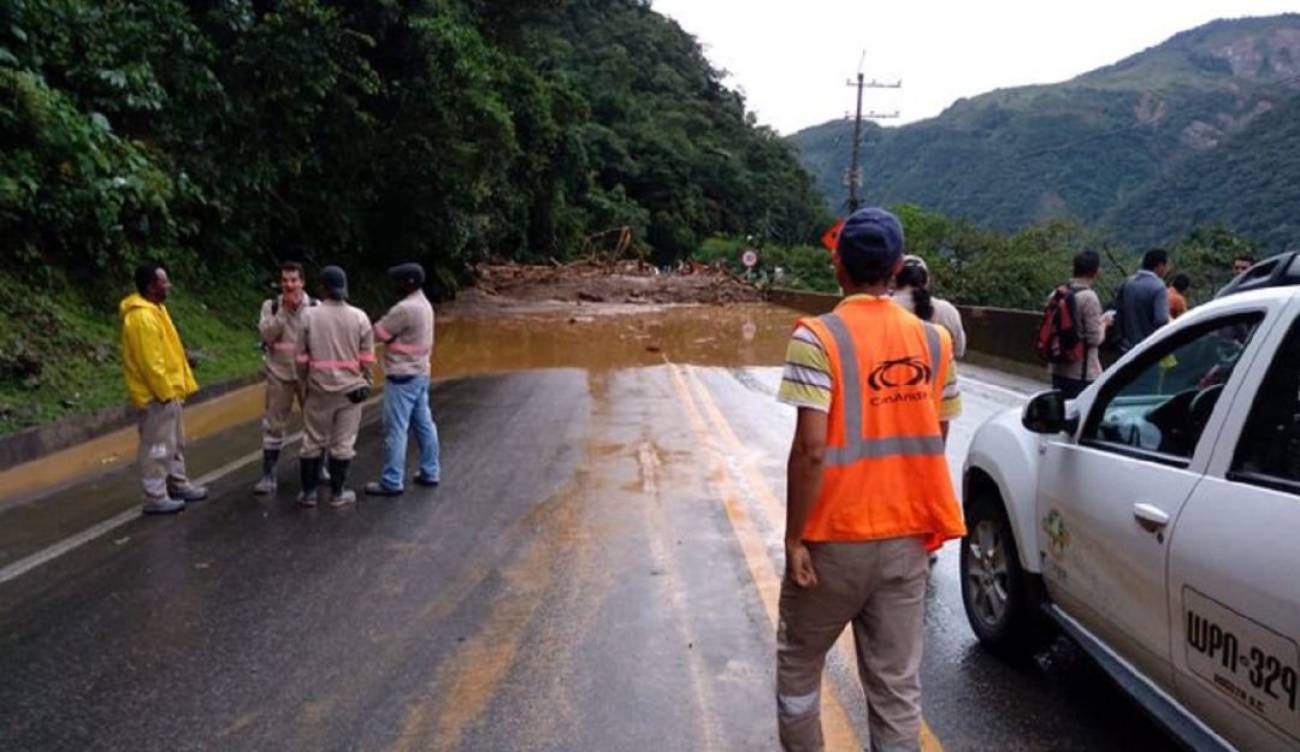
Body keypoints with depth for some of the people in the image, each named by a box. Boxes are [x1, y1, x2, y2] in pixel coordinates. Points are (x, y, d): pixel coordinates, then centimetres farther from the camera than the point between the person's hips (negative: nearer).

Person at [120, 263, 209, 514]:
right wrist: (164, 390, -20)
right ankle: (155, 497, 6)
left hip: (167, 389, 10)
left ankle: (178, 484, 31)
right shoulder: (142, 316, -22)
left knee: (174, 443, 19)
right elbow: (149, 360, -24)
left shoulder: (155, 309, 11)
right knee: (158, 446, -2)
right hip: (156, 393, -10)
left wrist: (182, 383, 18)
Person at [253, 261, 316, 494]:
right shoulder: (271, 305, -1)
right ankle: (268, 475, 9)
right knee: (274, 423, 3)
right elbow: (267, 334, -16)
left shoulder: (315, 306, -4)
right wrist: (284, 309, -19)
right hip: (279, 373, 0)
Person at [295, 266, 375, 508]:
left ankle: (308, 492, 19)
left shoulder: (310, 316, -6)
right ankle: (338, 492, 15)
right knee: (343, 442, 8)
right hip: (350, 388, 0)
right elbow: (367, 358, -4)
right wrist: (366, 383, 10)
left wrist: (304, 380, 16)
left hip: (319, 388, 0)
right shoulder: (359, 317, -6)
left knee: (313, 441, 11)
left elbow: (301, 357, -1)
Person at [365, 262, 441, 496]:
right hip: (420, 372, 10)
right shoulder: (424, 304, 9)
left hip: (403, 376, -10)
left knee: (395, 429, -3)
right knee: (424, 424, 14)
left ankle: (392, 482, 3)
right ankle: (429, 472, 22)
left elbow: (378, 333, -15)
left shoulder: (405, 308, -21)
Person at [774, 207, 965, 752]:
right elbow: (933, 442, 8)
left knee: (798, 662, 19)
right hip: (908, 537, 4)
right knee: (898, 685, 12)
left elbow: (811, 449, -19)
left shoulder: (818, 339, -14)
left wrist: (794, 538, -11)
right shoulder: (933, 341, 3)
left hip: (835, 538, -4)